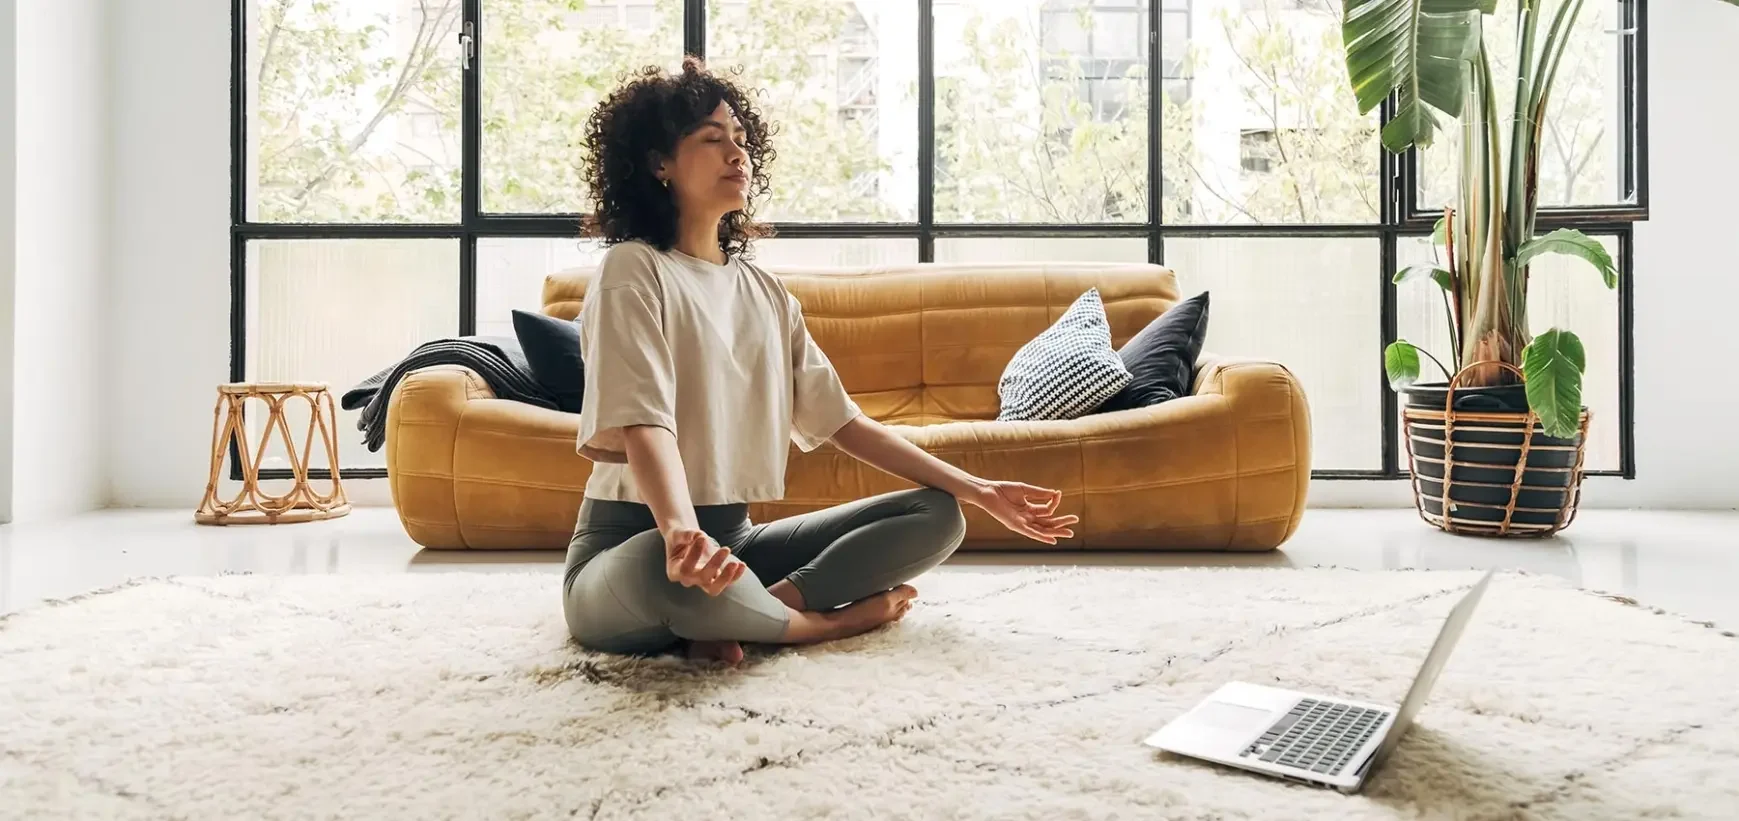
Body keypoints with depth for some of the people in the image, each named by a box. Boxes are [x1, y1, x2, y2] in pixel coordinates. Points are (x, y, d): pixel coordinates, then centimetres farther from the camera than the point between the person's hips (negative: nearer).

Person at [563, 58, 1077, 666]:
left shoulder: (765, 290, 12)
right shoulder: (635, 271, -8)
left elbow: (840, 419, 10)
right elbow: (643, 425, -23)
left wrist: (979, 491, 5)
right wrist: (681, 532, -45)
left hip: (734, 535, 7)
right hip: (636, 546, -7)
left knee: (937, 515, -3)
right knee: (673, 569, -43)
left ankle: (733, 622, -19)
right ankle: (830, 619, -12)